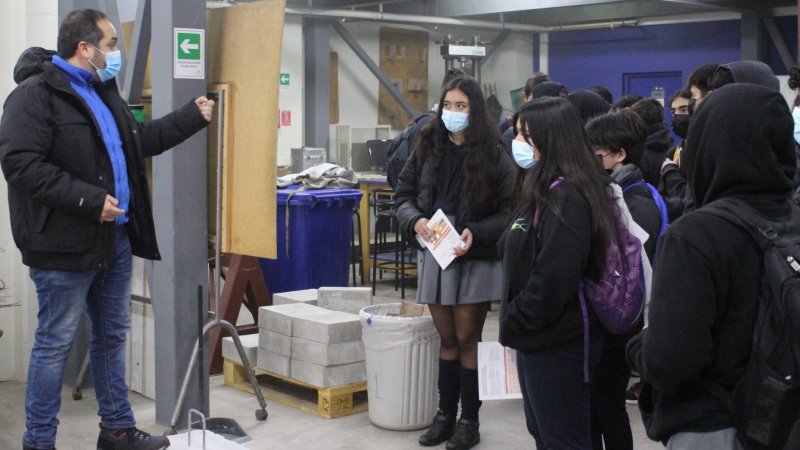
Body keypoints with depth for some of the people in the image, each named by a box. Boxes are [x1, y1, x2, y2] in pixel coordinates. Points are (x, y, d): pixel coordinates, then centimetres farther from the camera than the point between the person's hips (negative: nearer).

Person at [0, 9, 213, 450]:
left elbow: (139, 140, 26)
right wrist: (88, 199, -26)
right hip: (65, 245, -9)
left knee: (112, 336, 16)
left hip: (114, 238, 9)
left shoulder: (103, 92, 15)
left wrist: (193, 116, 23)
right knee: (55, 343, 0)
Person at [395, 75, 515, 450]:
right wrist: (415, 221, -12)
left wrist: (475, 233, -21)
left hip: (476, 258, -3)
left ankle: (469, 420, 17)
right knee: (447, 339, 13)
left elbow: (509, 210, -8)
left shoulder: (493, 155, -7)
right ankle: (445, 414, 24)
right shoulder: (427, 148, 4)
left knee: (467, 340, 4)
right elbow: (404, 194, 8)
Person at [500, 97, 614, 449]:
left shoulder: (565, 197, -20)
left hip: (557, 344, -10)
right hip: (539, 339, 10)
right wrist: (514, 321, 11)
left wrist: (512, 323, -14)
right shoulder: (545, 189, 12)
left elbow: (554, 278, -25)